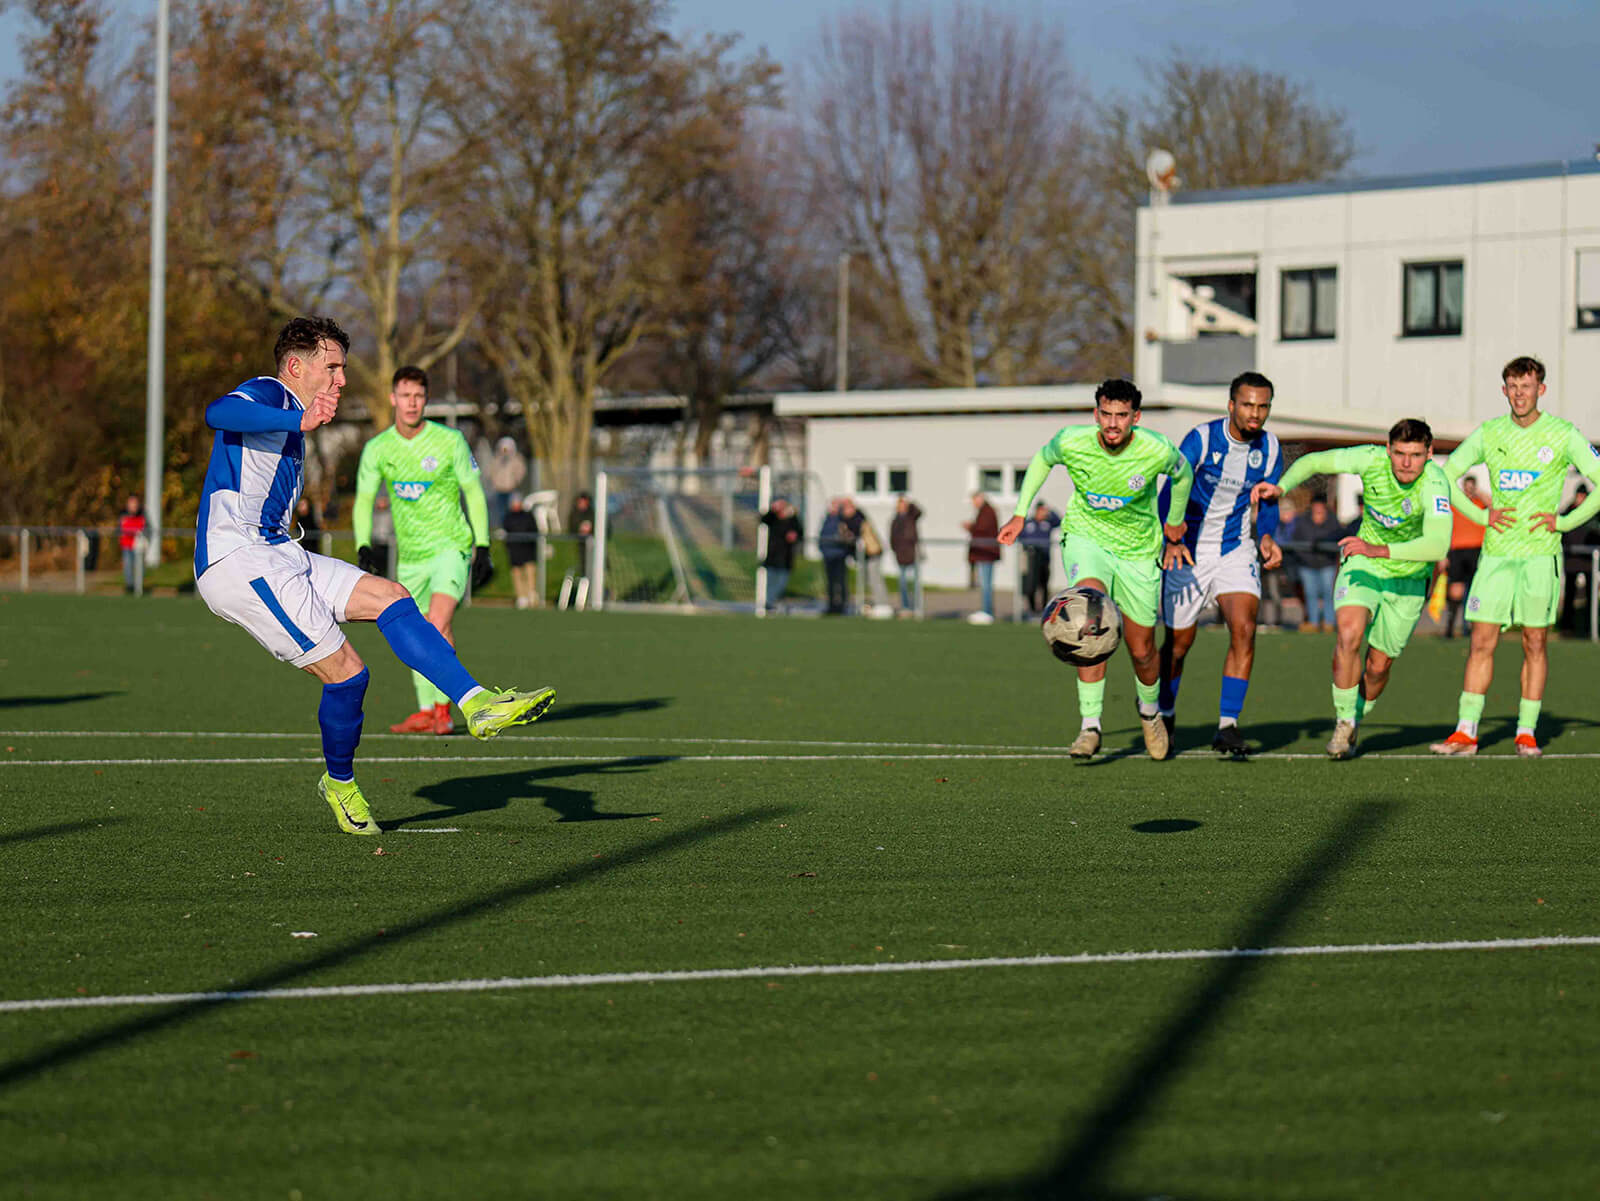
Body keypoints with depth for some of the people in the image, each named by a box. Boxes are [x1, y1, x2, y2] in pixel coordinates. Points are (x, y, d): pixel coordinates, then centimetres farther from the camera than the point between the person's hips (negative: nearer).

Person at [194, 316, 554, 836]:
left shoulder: (289, 415, 22)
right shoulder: (266, 394, -10)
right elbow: (219, 412, -36)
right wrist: (298, 422, -50)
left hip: (278, 555, 10)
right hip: (237, 563, -10)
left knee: (390, 597, -1)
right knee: (346, 672, -12)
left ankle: (477, 704, -8)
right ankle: (339, 784, 11)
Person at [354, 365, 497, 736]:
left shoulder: (450, 441, -7)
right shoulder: (377, 449, 0)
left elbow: (474, 493, 1)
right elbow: (363, 501, 5)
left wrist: (483, 547, -3)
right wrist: (364, 547, -10)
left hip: (452, 547, -4)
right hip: (410, 555, 4)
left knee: (438, 621, -22)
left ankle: (443, 706, -15)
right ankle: (426, 712, 20)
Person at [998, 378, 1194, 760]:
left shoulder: (1158, 451, -21)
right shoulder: (1071, 443, -20)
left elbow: (1182, 474, 3)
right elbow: (1042, 459, 5)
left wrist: (1173, 530, 13)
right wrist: (1019, 515, 3)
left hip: (1139, 550, 1)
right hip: (1085, 538, -1)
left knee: (1142, 651, 7)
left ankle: (1149, 710, 43)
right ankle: (1090, 725, -28)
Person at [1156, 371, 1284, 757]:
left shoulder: (1269, 448, -2)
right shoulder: (1201, 439, -16)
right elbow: (1171, 493, -22)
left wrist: (1266, 537, -9)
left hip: (1237, 551, 2)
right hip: (1190, 551, -2)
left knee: (1244, 629, -20)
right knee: (1178, 642, 7)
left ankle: (1227, 725, -17)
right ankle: (1164, 717, 34)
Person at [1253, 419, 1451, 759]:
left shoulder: (1434, 484, -30)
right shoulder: (1372, 459, -19)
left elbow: (1437, 546, -43)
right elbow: (1314, 461, -3)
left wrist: (1378, 550, -50)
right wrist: (1281, 487, -19)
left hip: (1408, 579, -1)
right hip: (1363, 565, 1)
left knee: (1379, 665, 8)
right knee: (1348, 635, -23)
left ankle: (1354, 722, 37)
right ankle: (1344, 723, -6)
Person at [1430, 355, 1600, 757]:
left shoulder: (1563, 434, -2)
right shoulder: (1488, 433, 5)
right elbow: (1446, 475, 12)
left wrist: (1565, 521, -8)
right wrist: (1482, 516, 2)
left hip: (1540, 553, -2)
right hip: (1495, 553, 2)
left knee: (1535, 642, 2)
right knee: (1481, 641, -2)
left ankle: (1527, 732, 10)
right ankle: (1465, 733, -1)